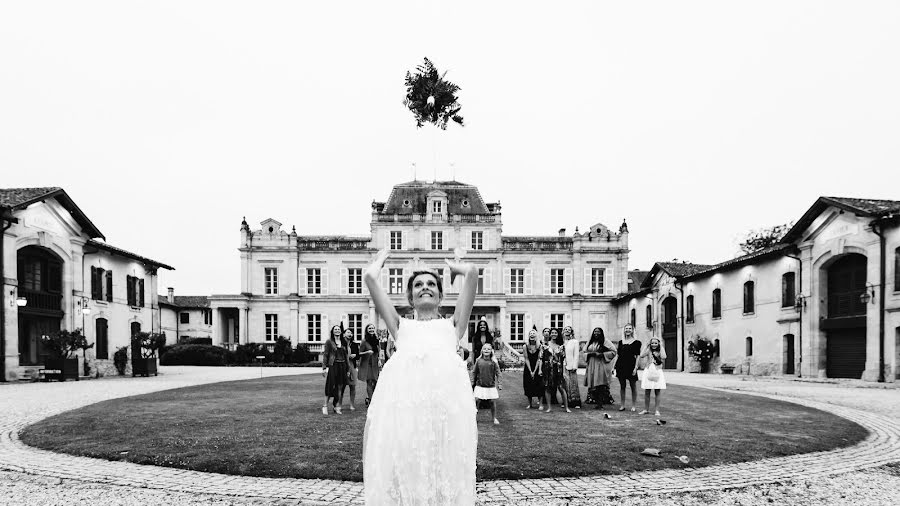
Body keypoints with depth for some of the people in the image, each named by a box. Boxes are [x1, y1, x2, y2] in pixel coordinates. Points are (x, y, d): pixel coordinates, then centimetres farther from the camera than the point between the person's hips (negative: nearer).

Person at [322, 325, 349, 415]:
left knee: (340, 387, 3)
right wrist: (324, 367, -11)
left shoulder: (344, 342, 13)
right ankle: (325, 406, 2)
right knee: (331, 386, -8)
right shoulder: (329, 342, 1)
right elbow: (325, 355, -2)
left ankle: (337, 406, 11)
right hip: (332, 366, -4)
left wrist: (348, 370, 14)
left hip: (342, 366, 4)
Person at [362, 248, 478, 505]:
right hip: (400, 383, 1)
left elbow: (472, 273, 30)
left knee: (448, 469, -10)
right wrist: (380, 259, 50)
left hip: (447, 381, 0)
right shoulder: (400, 324, 35)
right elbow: (370, 277, 32)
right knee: (398, 469, -10)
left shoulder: (452, 324, 34)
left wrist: (454, 266, 49)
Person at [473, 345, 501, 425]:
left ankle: (494, 418, 22)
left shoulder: (493, 362, -4)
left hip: (491, 386, 0)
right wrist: (473, 382, 12)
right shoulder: (478, 361, -1)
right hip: (479, 385, 1)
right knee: (476, 400, -6)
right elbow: (475, 373, 9)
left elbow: (497, 373, 0)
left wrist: (498, 384, -5)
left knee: (492, 401, 4)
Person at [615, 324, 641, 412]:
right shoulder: (621, 342, 12)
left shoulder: (636, 342, 1)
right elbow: (618, 355, 13)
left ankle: (633, 406, 10)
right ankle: (622, 405, 13)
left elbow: (638, 356, -3)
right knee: (622, 386, 7)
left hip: (631, 366, -3)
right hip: (621, 366, 3)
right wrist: (615, 367, 8)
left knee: (633, 386, 3)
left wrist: (635, 367, -12)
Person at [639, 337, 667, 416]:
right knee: (647, 392, 6)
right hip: (648, 372, 1)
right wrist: (647, 346, -6)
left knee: (657, 393, 3)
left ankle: (656, 410, 10)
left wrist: (661, 347, -9)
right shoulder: (648, 351, 5)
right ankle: (646, 409, 15)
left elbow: (663, 357, -18)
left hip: (657, 373, -1)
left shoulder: (660, 352, 3)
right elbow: (641, 355, -13)